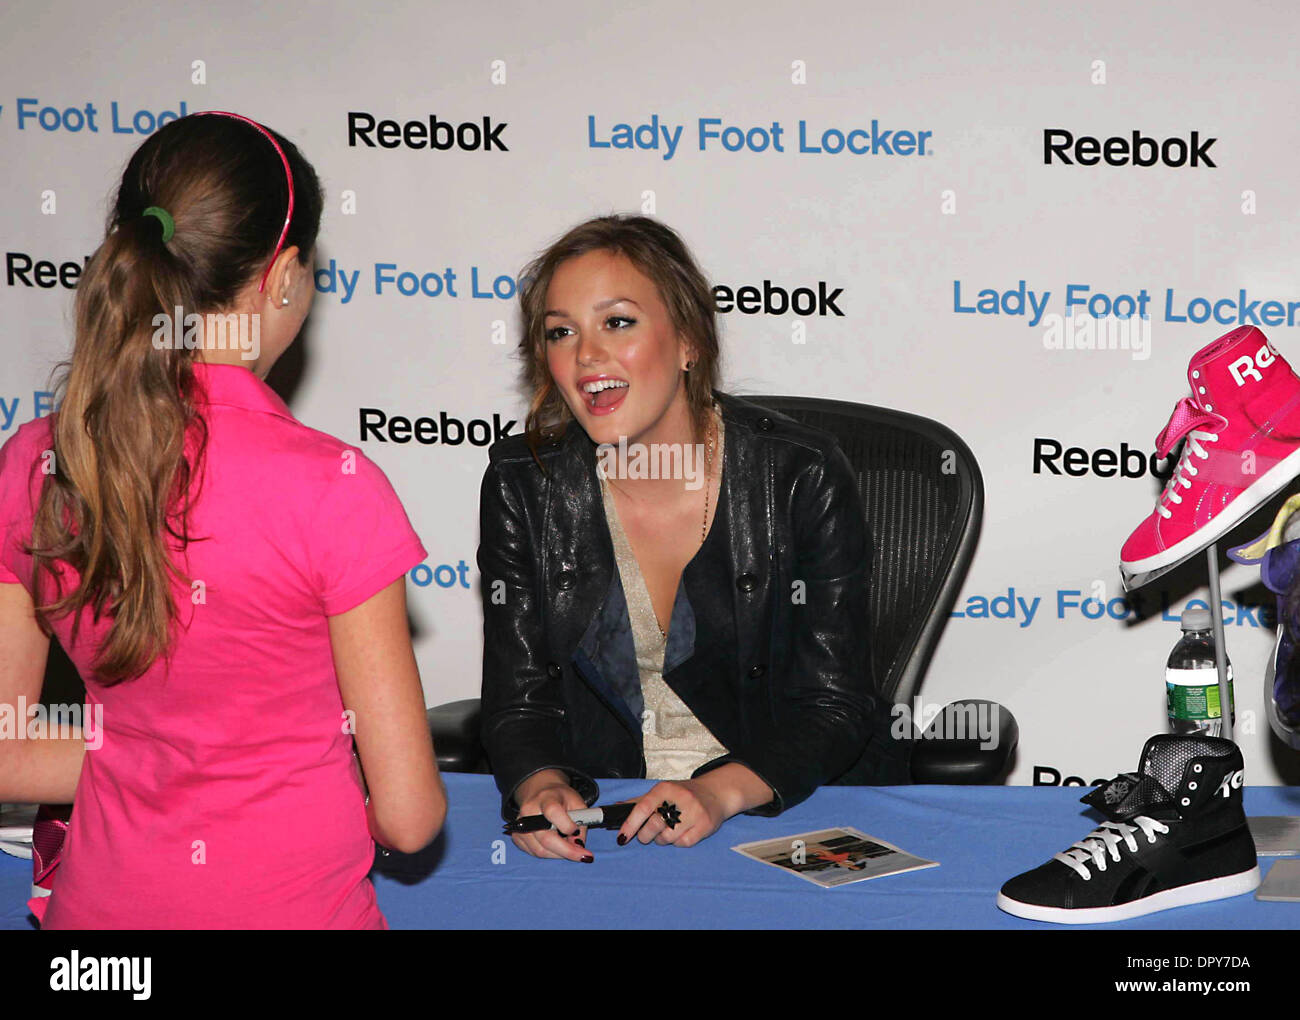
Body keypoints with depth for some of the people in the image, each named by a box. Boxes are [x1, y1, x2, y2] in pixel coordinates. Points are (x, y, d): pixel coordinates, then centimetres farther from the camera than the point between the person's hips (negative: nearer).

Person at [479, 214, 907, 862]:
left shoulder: (801, 476, -7)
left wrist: (721, 791, -24)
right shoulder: (522, 486, 0)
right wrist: (541, 785, -22)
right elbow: (519, 700, 1)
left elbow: (833, 706, -6)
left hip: (787, 807, -2)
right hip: (593, 812, 2)